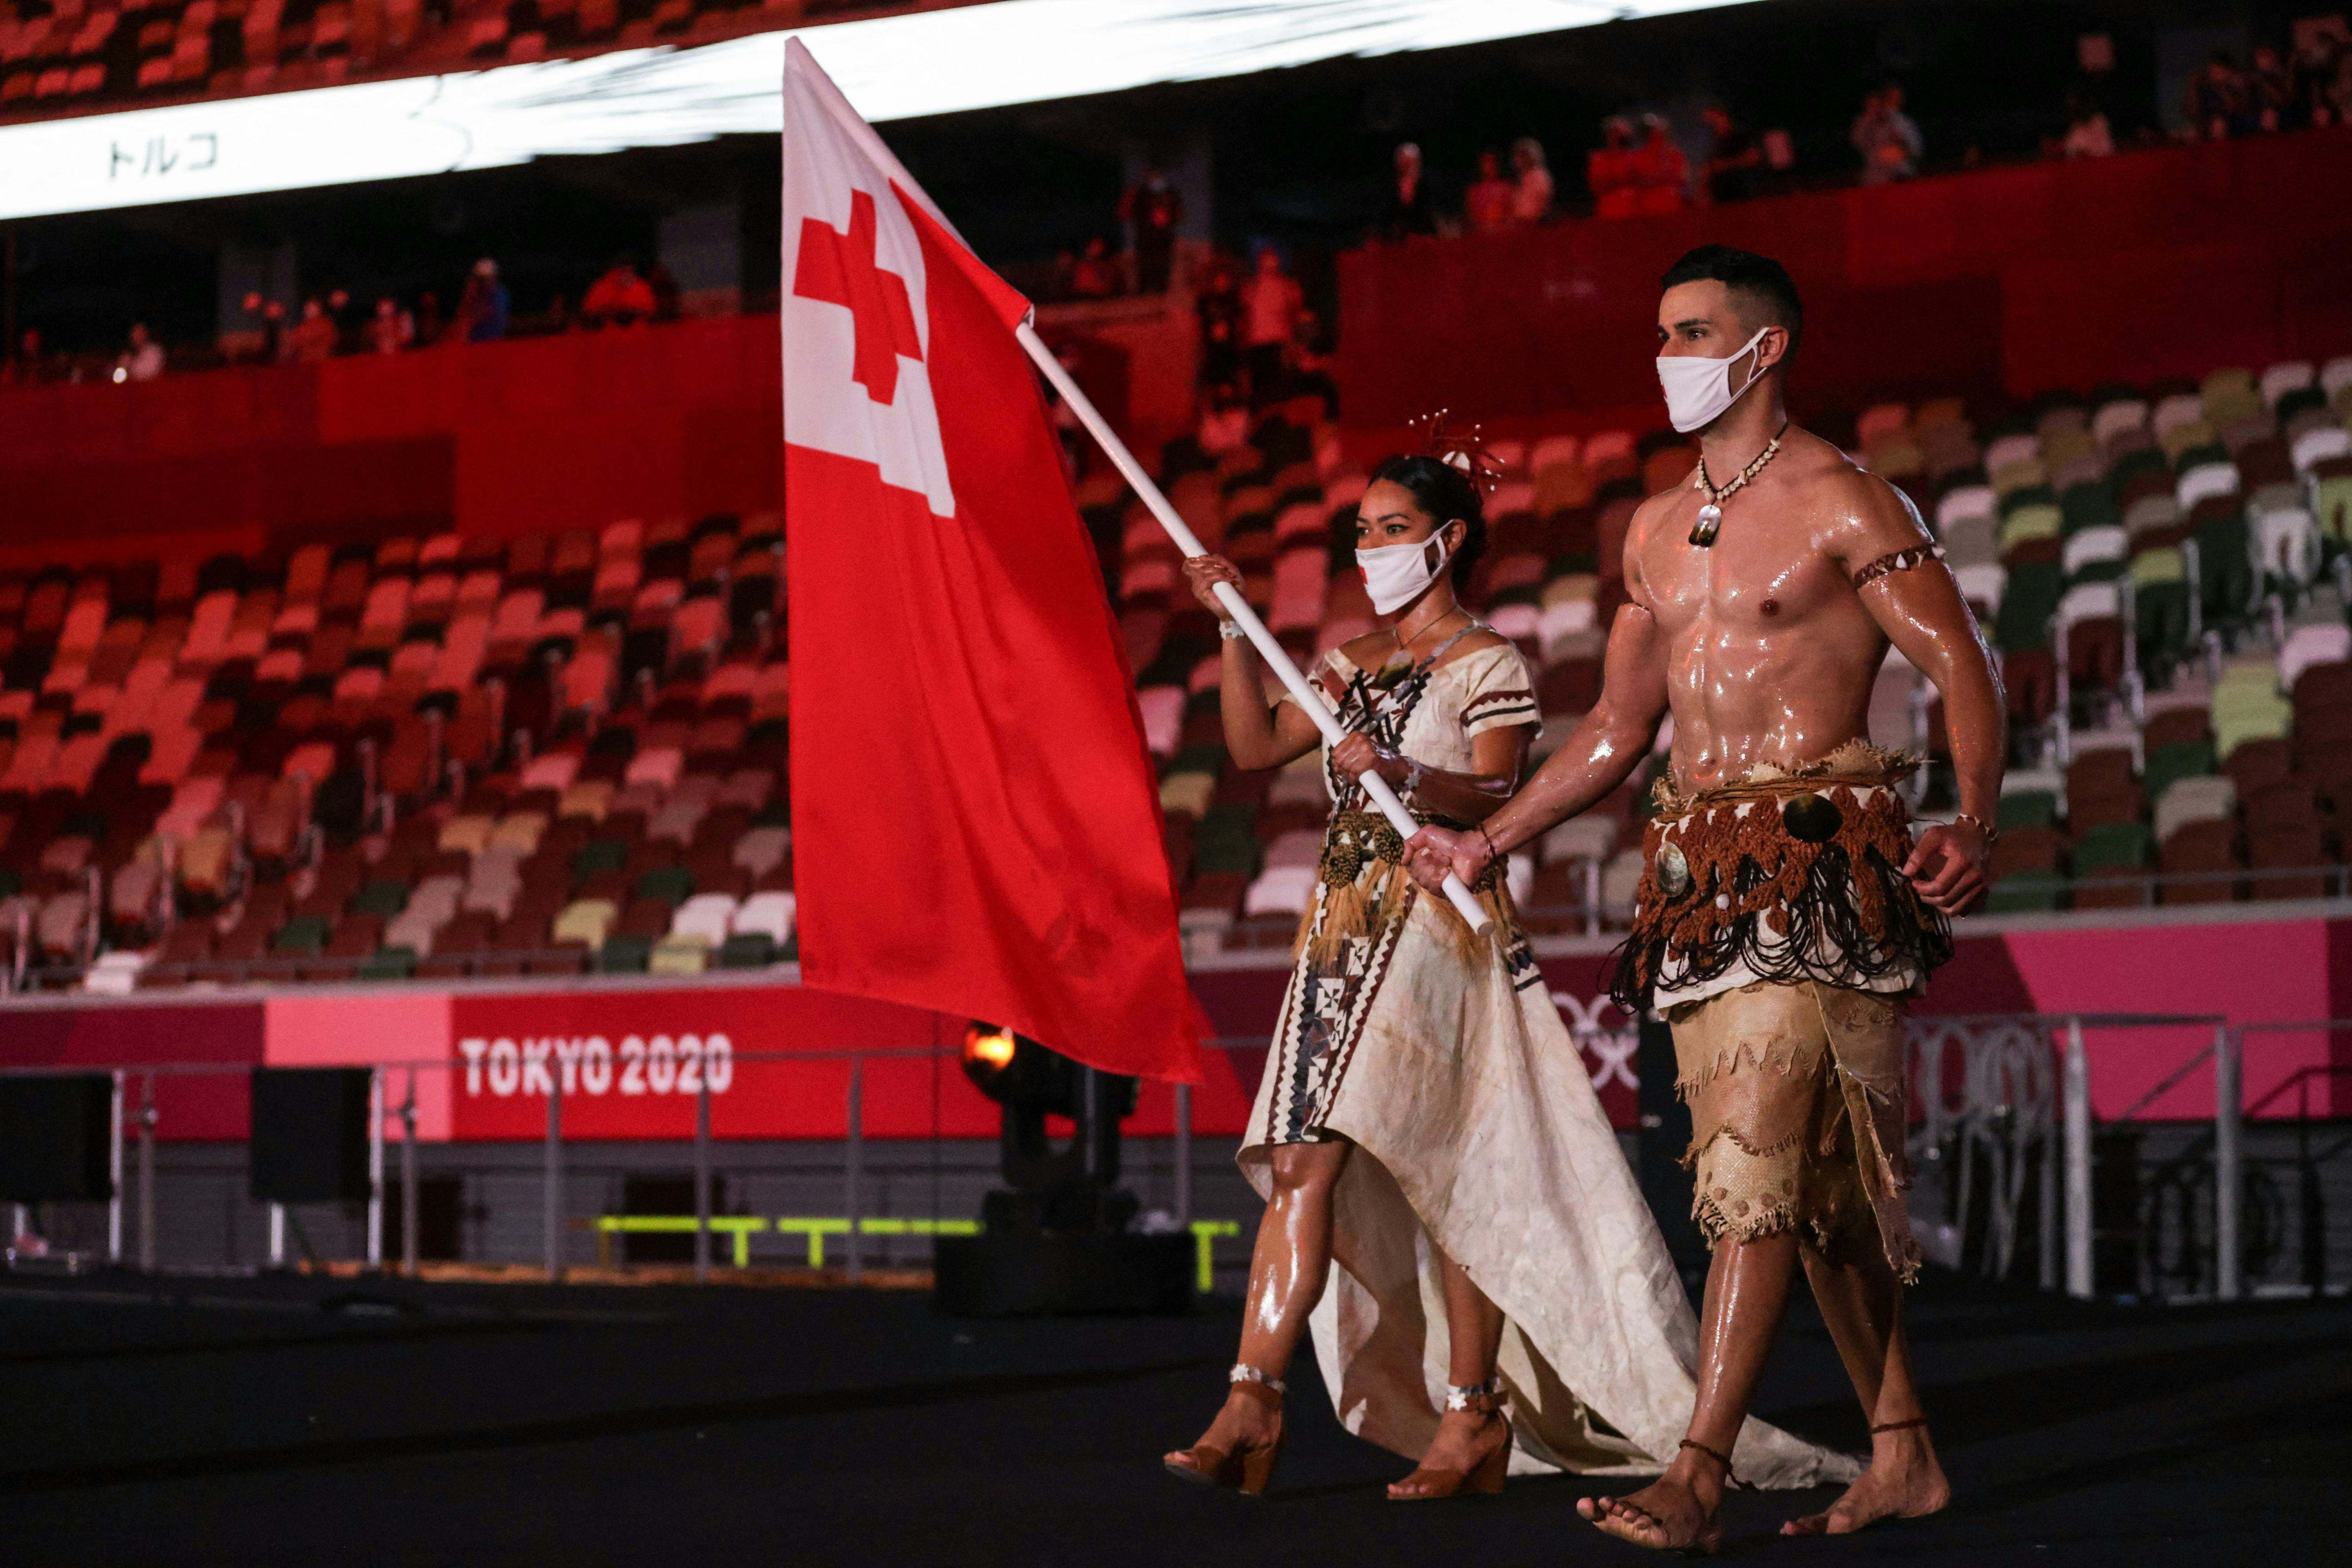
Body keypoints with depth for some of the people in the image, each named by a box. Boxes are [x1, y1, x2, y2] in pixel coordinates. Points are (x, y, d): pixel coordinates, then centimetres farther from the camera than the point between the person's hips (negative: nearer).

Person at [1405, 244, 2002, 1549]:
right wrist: (1487, 841, 21)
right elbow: (1616, 728, 24)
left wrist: (1975, 823, -25)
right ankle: (1903, 1456, 15)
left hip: (1815, 851, -7)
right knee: (1816, 1176, 8)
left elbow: (1963, 670, -9)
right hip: (1697, 858, 7)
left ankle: (1698, 1477, -18)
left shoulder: (1840, 502, -3)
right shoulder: (1656, 529, 18)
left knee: (1753, 1160, -14)